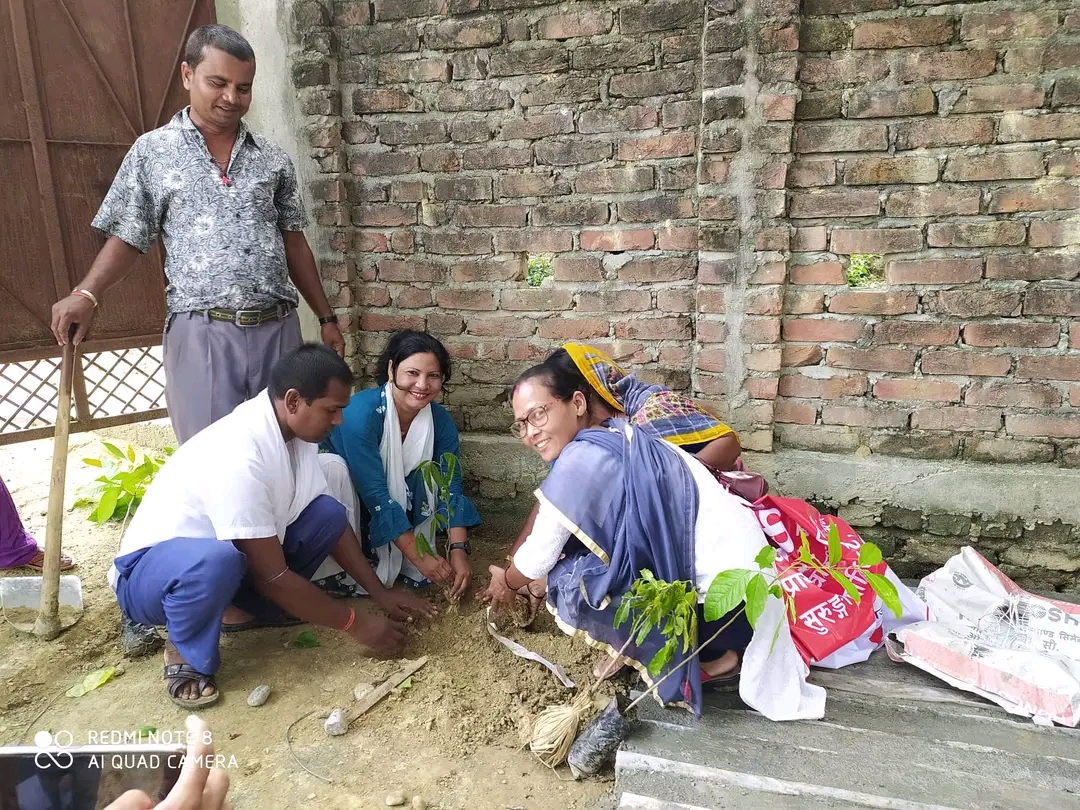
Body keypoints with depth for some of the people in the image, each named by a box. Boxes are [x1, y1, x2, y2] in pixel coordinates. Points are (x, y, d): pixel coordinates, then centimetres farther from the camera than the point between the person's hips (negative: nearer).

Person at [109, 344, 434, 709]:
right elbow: (272, 576, -29)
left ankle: (241, 608, 6)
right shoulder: (240, 458, -34)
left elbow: (330, 522, 2)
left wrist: (381, 593, -3)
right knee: (216, 559, -41)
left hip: (226, 556, 8)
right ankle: (185, 653, -9)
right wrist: (355, 625, -20)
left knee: (329, 513, -8)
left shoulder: (295, 429, -9)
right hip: (150, 570, -7)